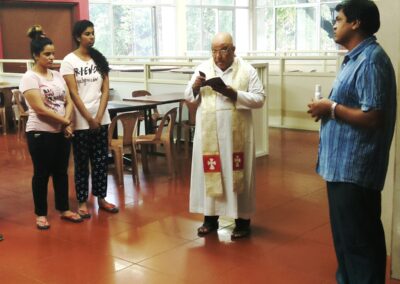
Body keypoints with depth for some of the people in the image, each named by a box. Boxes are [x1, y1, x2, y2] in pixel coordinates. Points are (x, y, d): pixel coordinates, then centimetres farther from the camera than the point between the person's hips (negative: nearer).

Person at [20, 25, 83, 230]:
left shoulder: (57, 75, 10)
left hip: (62, 132, 6)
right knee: (42, 174, 5)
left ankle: (64, 209, 26)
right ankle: (41, 214, 18)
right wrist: (64, 121, -13)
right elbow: (40, 108, -18)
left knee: (61, 172, 14)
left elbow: (69, 102, 7)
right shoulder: (29, 78, -10)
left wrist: (67, 121, -11)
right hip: (40, 133, -6)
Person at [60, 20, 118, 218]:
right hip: (81, 121, -4)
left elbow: (105, 90, 3)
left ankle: (101, 198, 20)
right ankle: (82, 202, 13)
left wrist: (98, 117, -7)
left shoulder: (99, 59, 8)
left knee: (101, 160, 9)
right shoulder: (69, 61, -5)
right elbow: (73, 93, -10)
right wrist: (89, 118, -12)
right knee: (81, 163, 4)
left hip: (101, 119, 4)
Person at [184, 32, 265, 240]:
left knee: (238, 175, 4)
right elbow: (189, 98, 9)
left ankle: (242, 220, 16)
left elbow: (259, 99, -6)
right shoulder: (202, 68, 6)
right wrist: (195, 86, -13)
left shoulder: (247, 70, -1)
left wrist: (234, 94, -19)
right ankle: (210, 217, 21)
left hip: (236, 134, -2)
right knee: (209, 174, 8)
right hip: (208, 133, 2)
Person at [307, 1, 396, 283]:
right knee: (347, 235, 21)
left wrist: (331, 108, -15)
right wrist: (330, 107, 6)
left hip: (354, 168, -11)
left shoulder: (371, 60, -18)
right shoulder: (358, 57, 14)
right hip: (344, 165, 11)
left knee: (358, 240, 0)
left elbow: (372, 117, -25)